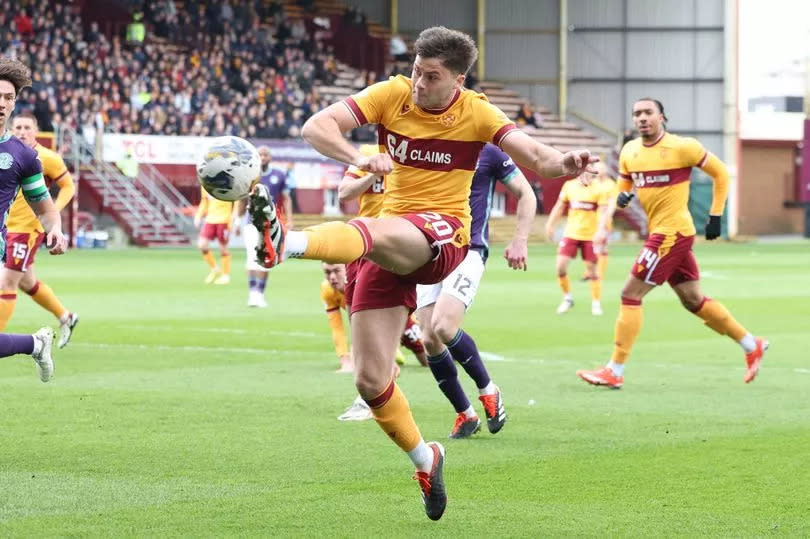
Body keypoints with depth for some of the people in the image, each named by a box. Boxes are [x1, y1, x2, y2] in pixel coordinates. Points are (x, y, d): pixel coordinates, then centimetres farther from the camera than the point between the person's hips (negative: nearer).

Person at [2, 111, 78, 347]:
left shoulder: (47, 158, -11)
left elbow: (68, 186, -4)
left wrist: (54, 210, -18)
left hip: (27, 229, -7)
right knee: (27, 282, 18)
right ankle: (65, 317, 37)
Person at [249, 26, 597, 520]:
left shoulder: (476, 113, -2)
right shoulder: (391, 95, 0)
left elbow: (536, 157, -10)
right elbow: (316, 127, -9)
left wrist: (564, 163, -35)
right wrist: (358, 158, -29)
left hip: (441, 235, -4)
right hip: (391, 252, 4)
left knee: (372, 233, -40)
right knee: (370, 380, -1)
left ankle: (285, 243, -68)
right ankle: (425, 460, 22)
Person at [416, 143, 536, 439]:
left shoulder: (488, 151, 0)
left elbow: (526, 195, 7)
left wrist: (519, 241, -2)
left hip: (468, 250, -5)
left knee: (443, 327, -23)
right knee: (430, 340, -4)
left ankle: (487, 389, 2)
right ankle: (465, 415, 14)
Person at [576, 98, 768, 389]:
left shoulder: (682, 147, -12)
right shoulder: (629, 151, 7)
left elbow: (720, 173, -2)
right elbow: (624, 186, 20)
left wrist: (715, 217, -4)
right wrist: (622, 198, -5)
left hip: (673, 232, -8)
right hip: (659, 232, 8)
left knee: (630, 294, -9)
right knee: (694, 300, 14)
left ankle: (615, 371, -5)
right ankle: (752, 345, 28)